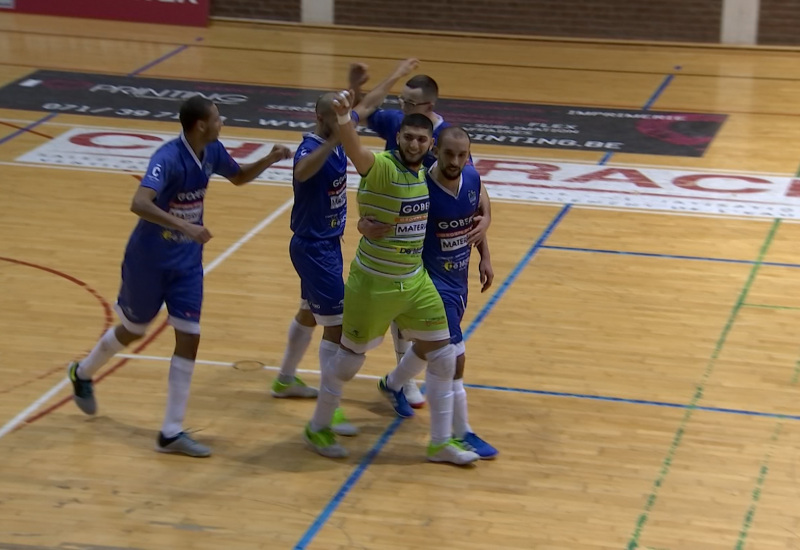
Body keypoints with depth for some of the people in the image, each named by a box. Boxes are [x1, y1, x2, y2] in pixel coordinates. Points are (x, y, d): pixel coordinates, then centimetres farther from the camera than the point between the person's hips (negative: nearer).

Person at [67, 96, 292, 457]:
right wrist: (185, 226, -50)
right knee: (133, 330, 15)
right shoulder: (168, 158, -28)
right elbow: (139, 204, -42)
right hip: (149, 259, -6)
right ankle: (82, 373, 46)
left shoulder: (212, 151, -4)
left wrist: (269, 160, -1)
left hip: (187, 260, 6)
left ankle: (171, 433, 4)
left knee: (189, 339, -2)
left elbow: (239, 177, 17)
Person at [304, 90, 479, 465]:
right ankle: (318, 428, 31)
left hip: (415, 280, 7)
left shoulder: (422, 173, 1)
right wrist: (344, 120, -65)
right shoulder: (381, 167, -22)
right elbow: (355, 151, -45)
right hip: (374, 283, -7)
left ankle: (441, 443, 21)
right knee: (350, 358, 8)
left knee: (442, 355, 8)